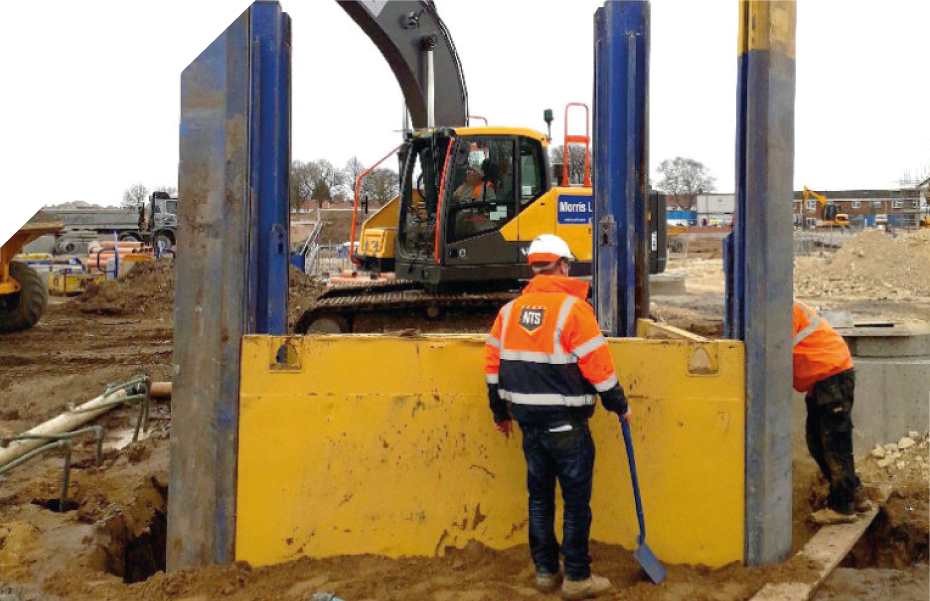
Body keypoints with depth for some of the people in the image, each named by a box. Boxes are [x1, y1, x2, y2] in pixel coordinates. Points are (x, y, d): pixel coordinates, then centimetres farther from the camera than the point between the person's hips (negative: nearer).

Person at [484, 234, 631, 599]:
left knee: (539, 496, 16)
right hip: (566, 422, -6)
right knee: (576, 500, 6)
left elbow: (493, 364, 9)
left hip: (528, 421, 6)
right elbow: (598, 366, -14)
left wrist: (501, 413, 20)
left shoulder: (511, 310, 6)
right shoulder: (573, 307, -13)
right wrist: (620, 406, 0)